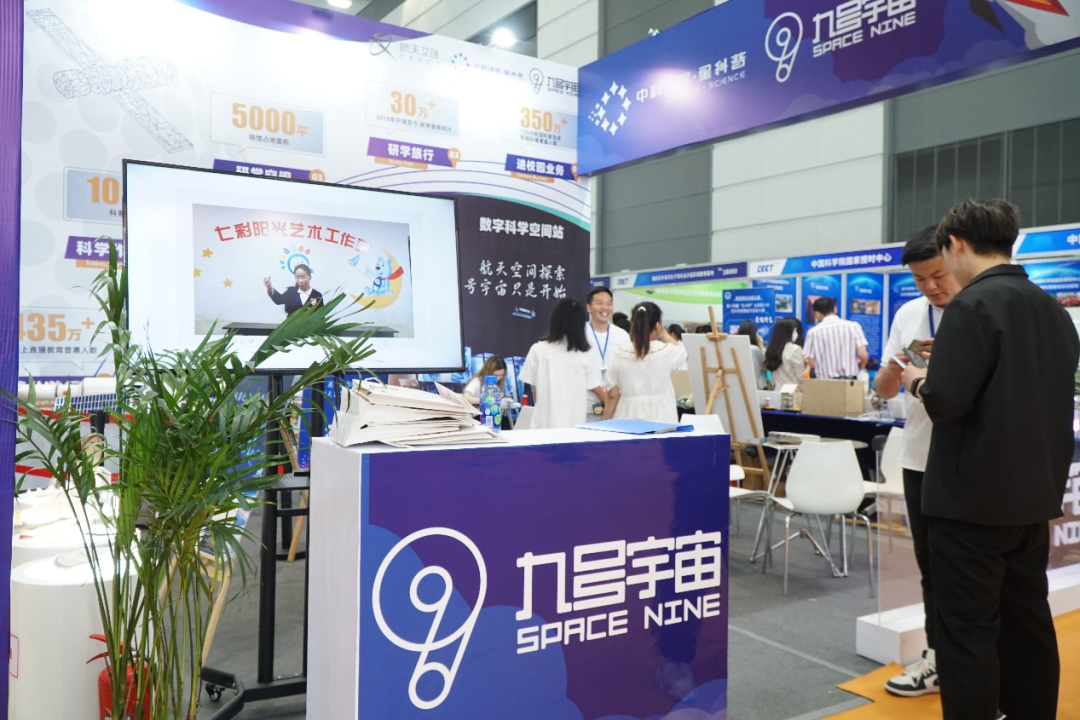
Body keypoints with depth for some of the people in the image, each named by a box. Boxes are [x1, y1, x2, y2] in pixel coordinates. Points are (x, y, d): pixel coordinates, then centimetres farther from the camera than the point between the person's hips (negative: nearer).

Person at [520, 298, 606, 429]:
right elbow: (595, 387, 7)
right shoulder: (587, 354, -4)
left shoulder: (538, 350, -4)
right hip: (574, 421, 0)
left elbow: (535, 388, 3)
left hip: (545, 420, 0)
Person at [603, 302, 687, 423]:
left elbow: (612, 396, -1)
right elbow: (682, 353, 18)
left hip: (628, 417, 1)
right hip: (659, 417, -1)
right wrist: (664, 334, 23)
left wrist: (606, 425, 9)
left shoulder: (620, 355, -5)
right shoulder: (666, 351, -8)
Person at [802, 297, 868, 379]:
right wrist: (861, 367, 17)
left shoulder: (813, 332, -2)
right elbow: (863, 355, -5)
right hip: (850, 380, 1)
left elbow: (810, 363, -2)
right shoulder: (853, 326, 0)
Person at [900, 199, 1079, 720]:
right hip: (1034, 495, 8)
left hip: (974, 497, -8)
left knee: (968, 631, 2)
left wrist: (918, 381, -3)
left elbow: (945, 402, -22)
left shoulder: (973, 305, -17)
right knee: (1028, 622, 18)